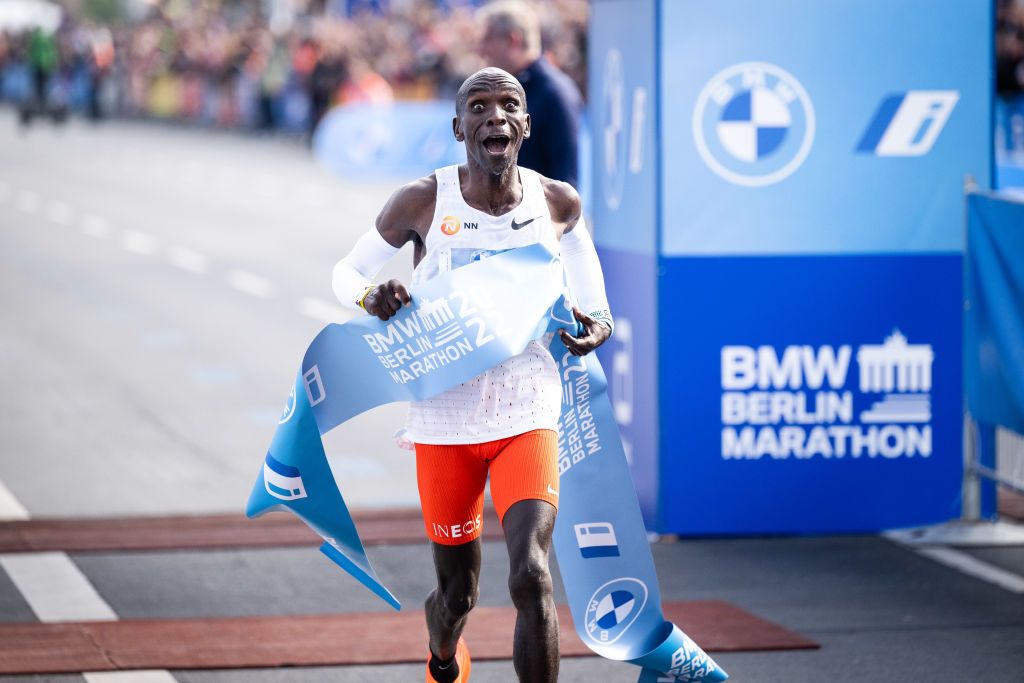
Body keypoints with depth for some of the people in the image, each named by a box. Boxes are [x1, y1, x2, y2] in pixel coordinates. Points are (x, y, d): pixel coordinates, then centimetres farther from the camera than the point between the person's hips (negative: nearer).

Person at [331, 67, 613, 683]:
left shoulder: (558, 204, -3)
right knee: (458, 595, 13)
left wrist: (597, 323, -2)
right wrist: (373, 297, -20)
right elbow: (348, 272, 4)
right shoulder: (424, 202, -9)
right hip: (445, 420, 0)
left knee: (532, 576, -21)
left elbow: (585, 281, 19)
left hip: (528, 417, 0)